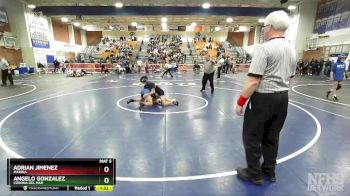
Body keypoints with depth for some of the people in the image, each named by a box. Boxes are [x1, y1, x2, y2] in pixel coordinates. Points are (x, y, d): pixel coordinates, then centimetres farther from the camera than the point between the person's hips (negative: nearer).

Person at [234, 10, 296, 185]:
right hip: (283, 98, 8)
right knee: (272, 137, 20)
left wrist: (240, 101, -14)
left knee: (252, 137, 8)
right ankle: (269, 171, 35)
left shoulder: (264, 48, -16)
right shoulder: (292, 50, 9)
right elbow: (289, 77, 18)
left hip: (263, 98, -8)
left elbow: (254, 80, -22)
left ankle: (254, 174, 22)